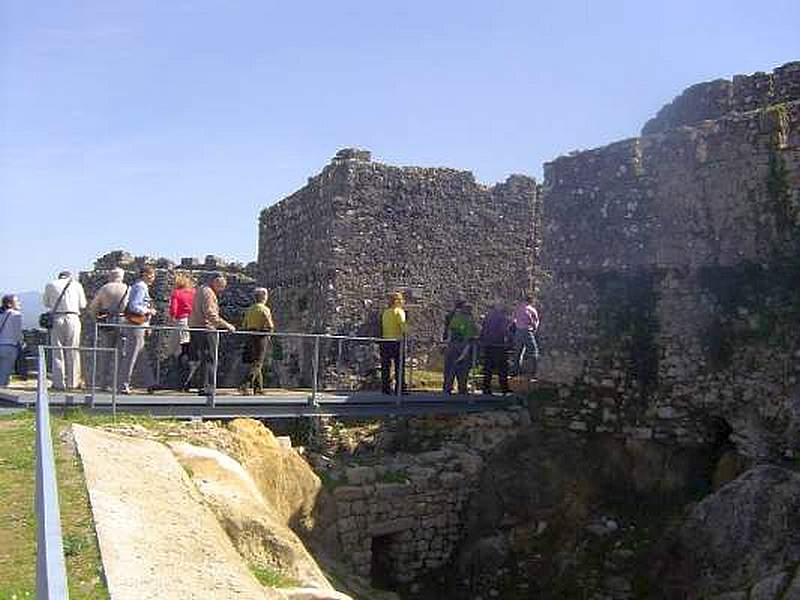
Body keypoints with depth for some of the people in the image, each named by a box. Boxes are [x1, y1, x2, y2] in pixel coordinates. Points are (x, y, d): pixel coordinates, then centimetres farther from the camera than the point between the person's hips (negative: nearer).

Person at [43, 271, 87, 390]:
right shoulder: (76, 285, 10)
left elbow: (46, 303, 21)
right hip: (72, 318, -1)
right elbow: (82, 305, 14)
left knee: (57, 352, 4)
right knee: (73, 352, 3)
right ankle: (73, 382, 4)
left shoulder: (50, 285, 11)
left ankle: (59, 383, 2)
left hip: (56, 319, 1)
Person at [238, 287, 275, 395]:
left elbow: (244, 326, 14)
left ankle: (258, 388, 16)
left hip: (250, 337, 7)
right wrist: (270, 330, 2)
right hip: (261, 337, -7)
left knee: (255, 363, 14)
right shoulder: (264, 309, -8)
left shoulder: (249, 309, 13)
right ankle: (245, 385, -20)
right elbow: (270, 325, -17)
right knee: (257, 364, -7)